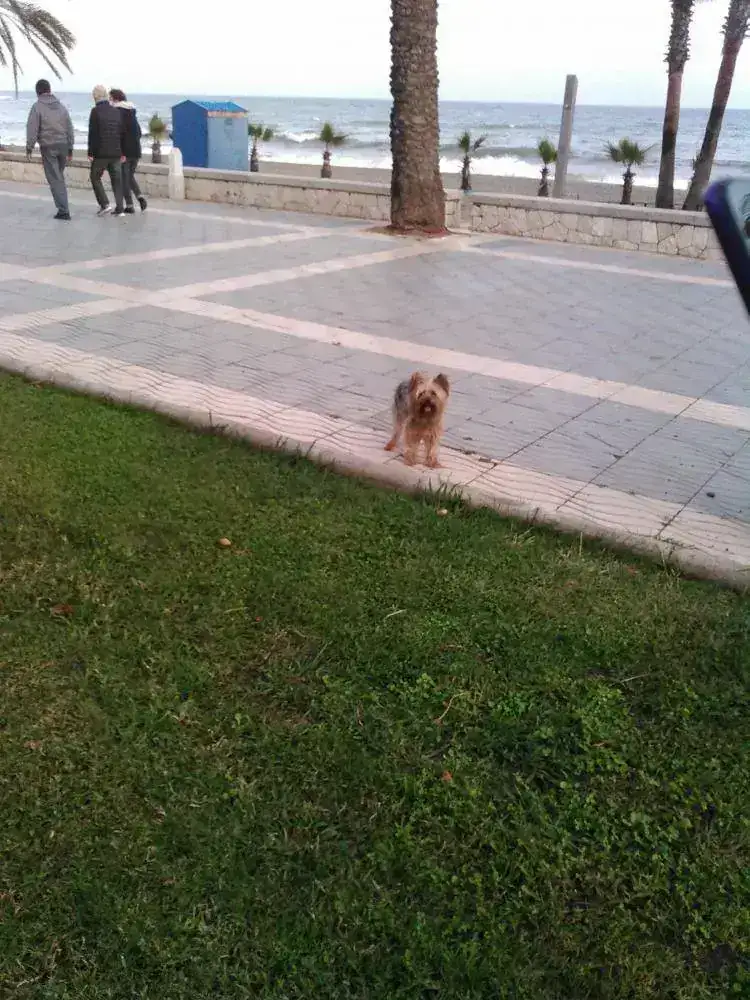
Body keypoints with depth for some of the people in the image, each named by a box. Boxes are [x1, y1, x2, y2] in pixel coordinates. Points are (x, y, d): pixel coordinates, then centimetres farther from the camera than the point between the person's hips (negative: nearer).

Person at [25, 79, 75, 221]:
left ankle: (63, 211, -7)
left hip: (48, 147, -5)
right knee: (59, 176, 18)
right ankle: (63, 208, 21)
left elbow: (32, 128, -10)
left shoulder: (37, 106, -5)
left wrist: (29, 148, -3)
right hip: (63, 145, 5)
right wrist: (70, 149, 19)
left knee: (55, 179, -3)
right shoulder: (61, 106, 11)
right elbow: (70, 129, 13)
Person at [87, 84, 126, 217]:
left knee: (95, 177, 9)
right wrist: (123, 153, 17)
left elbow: (92, 133, -11)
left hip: (101, 153, -5)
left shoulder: (96, 111, -7)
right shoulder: (117, 111, 9)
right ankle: (119, 209, 3)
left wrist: (90, 152, -7)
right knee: (117, 180, 8)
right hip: (116, 153, 5)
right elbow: (123, 133, 12)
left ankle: (105, 204, -3)